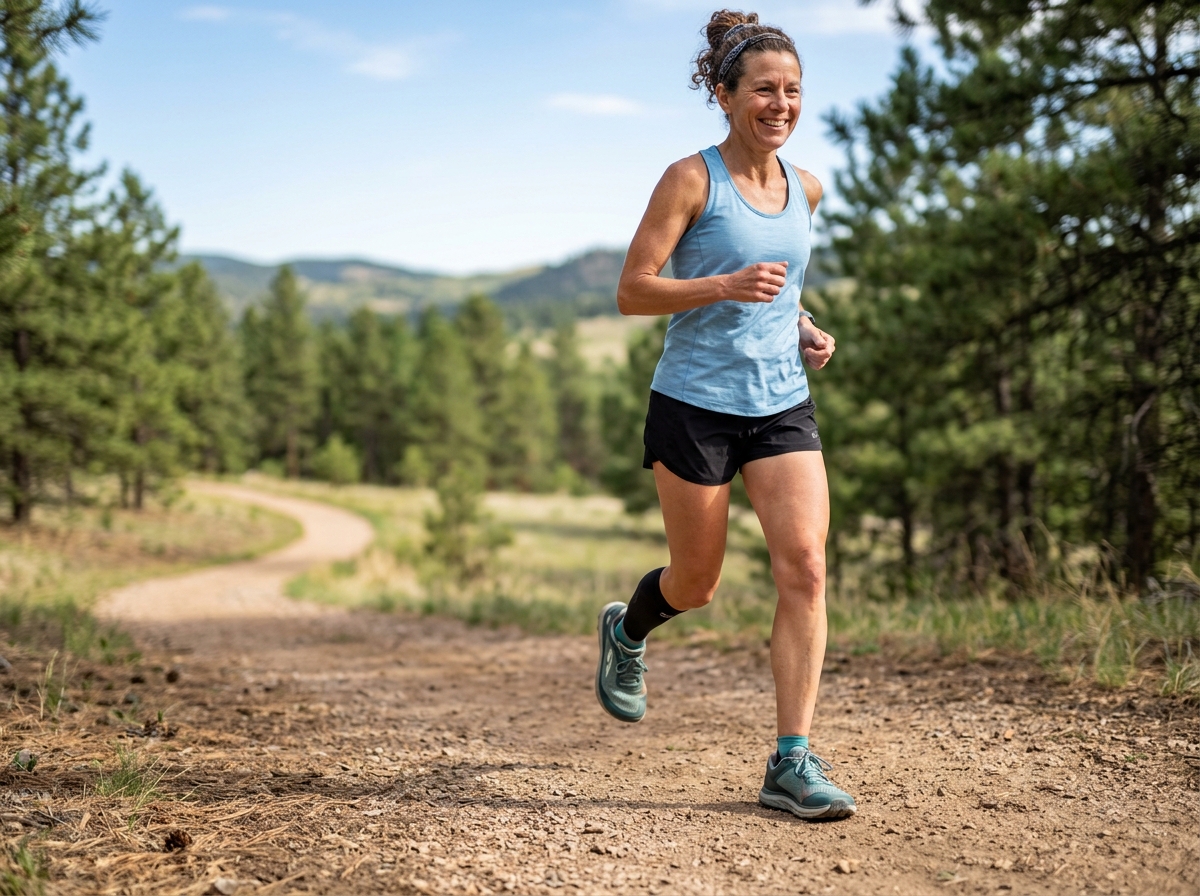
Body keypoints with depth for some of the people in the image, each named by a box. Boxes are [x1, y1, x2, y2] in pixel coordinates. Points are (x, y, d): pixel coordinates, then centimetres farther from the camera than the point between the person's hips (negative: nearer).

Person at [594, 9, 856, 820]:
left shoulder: (805, 190, 10)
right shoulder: (690, 181, -7)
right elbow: (633, 292, -10)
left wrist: (804, 328, 7)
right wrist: (725, 285, -24)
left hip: (783, 405, 4)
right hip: (695, 403, -4)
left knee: (805, 566, -11)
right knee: (697, 584, 8)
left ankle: (792, 764, -5)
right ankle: (627, 630, 45)